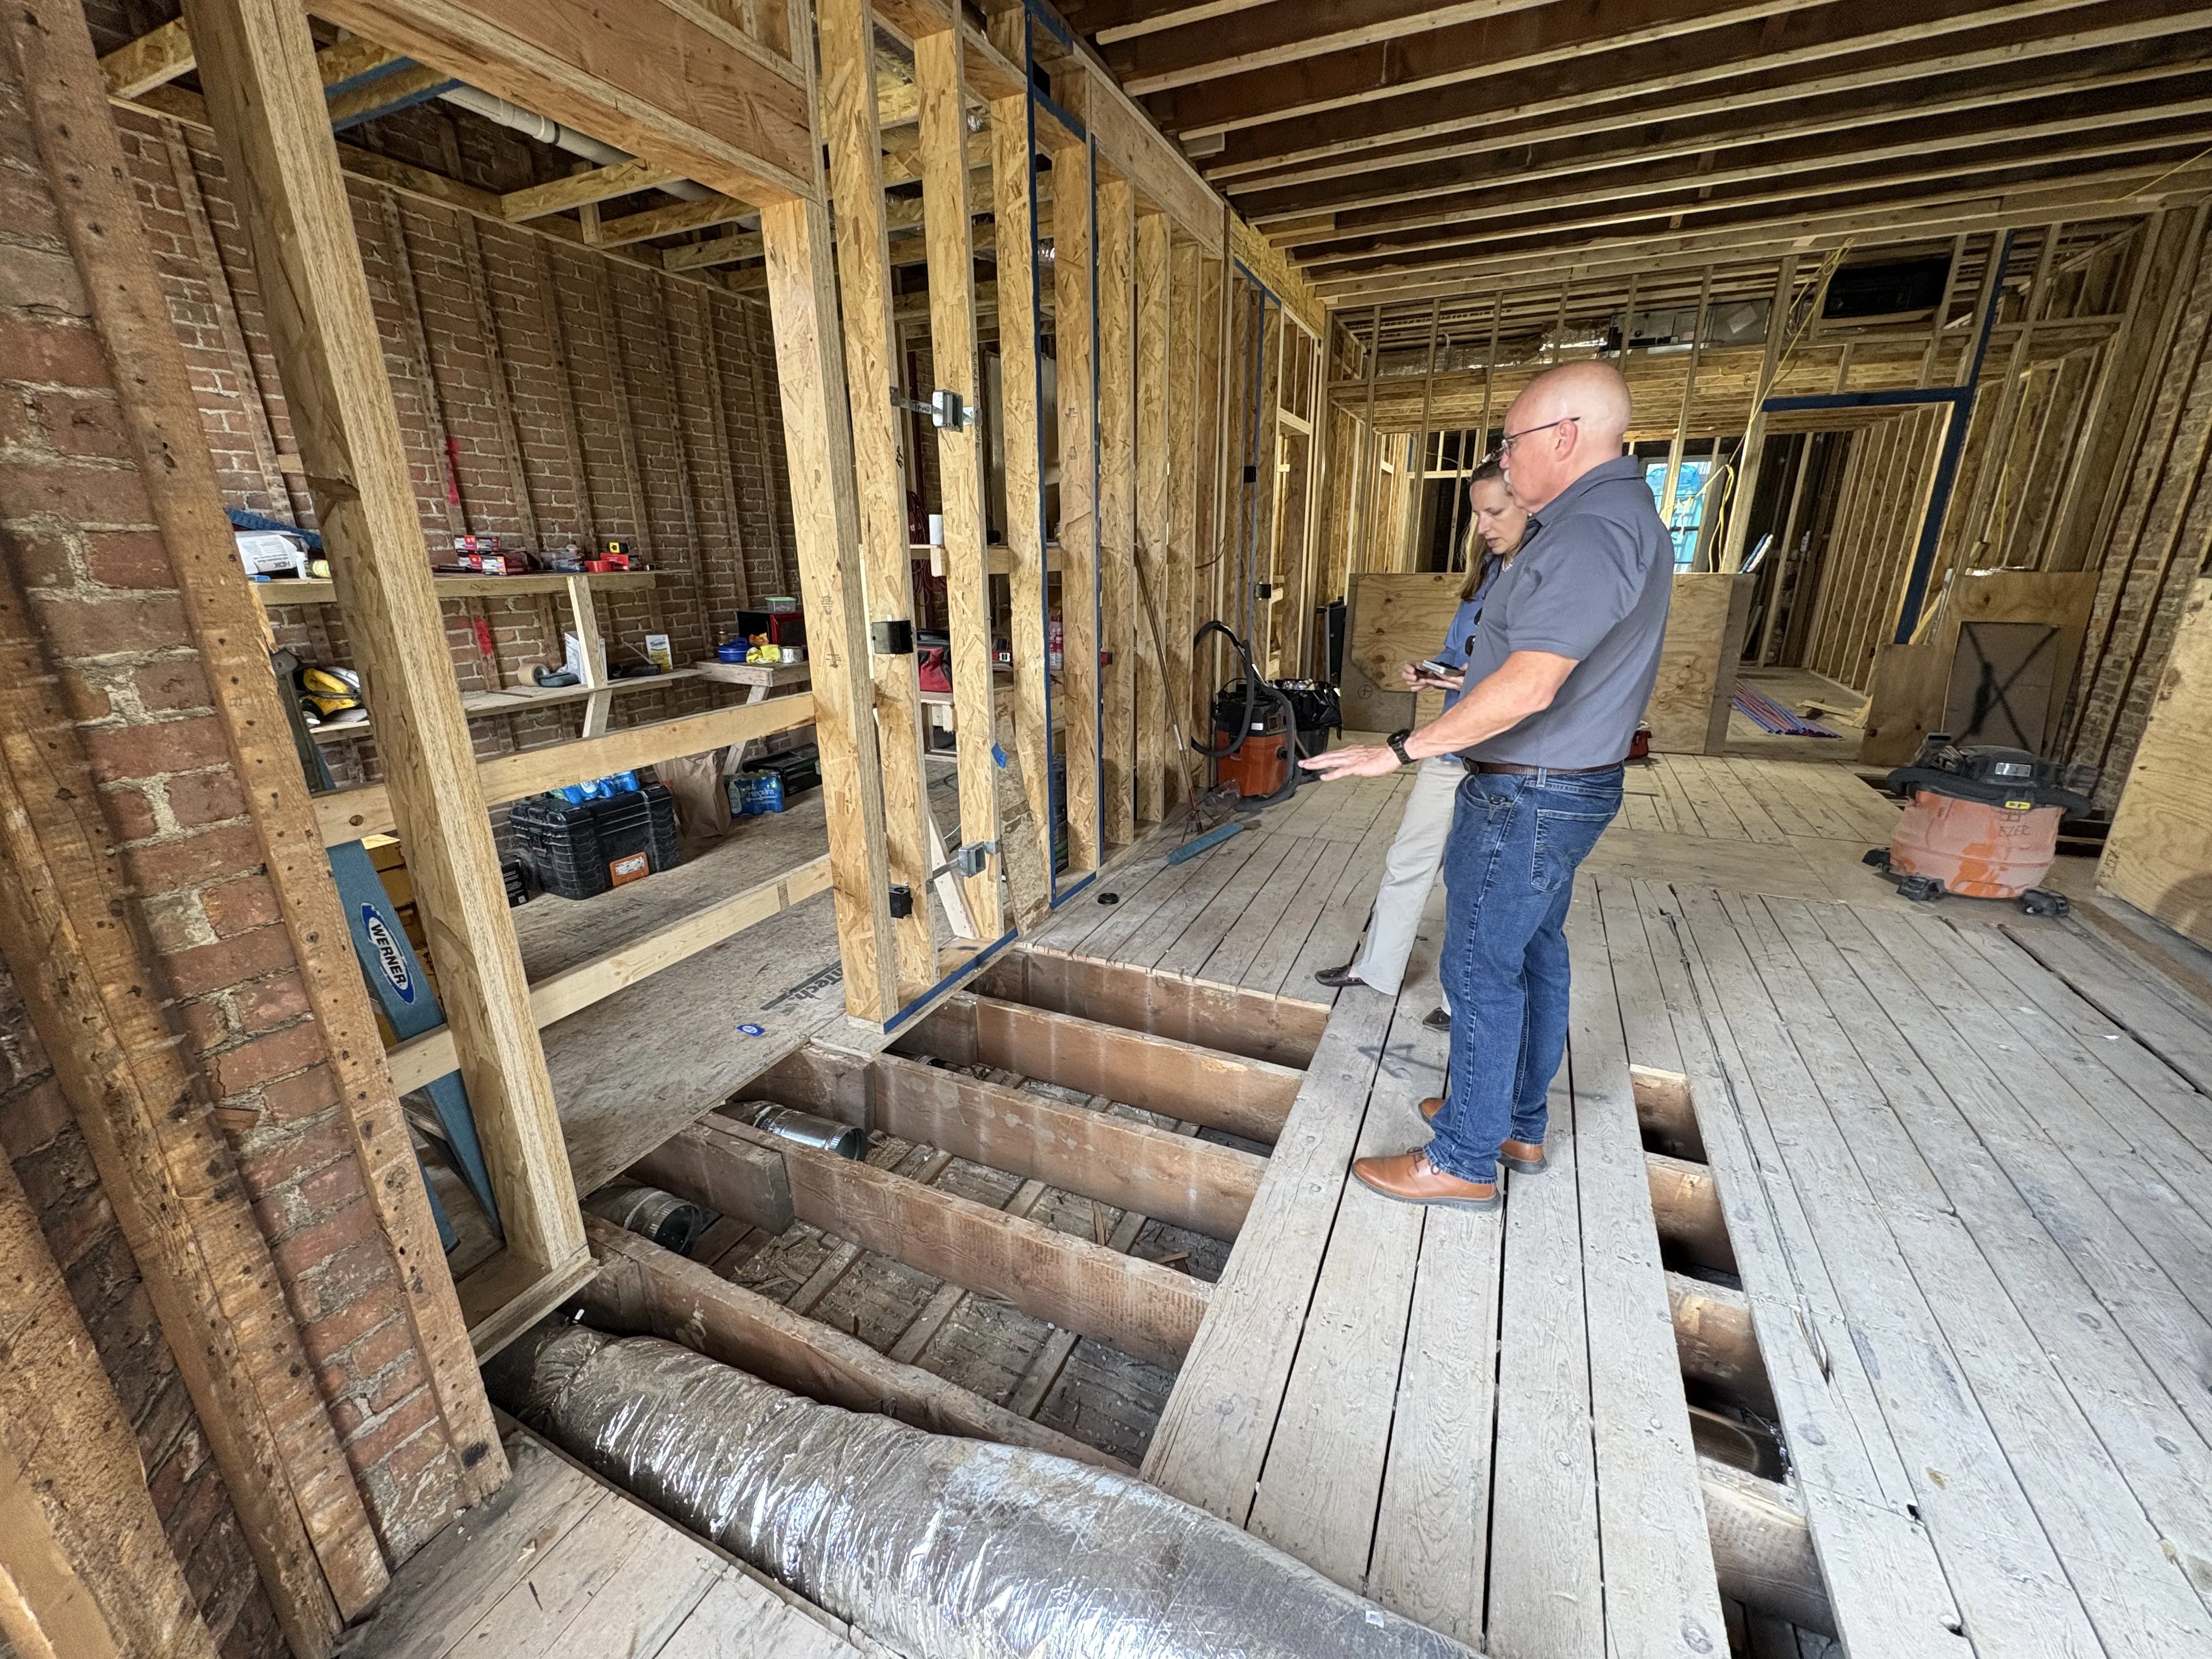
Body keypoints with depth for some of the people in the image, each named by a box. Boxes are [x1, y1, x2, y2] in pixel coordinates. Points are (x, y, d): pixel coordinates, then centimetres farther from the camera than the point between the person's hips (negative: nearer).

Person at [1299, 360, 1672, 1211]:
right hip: (1559, 787, 11)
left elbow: (1527, 687, -32)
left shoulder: (1592, 533, -22)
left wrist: (1401, 749, -27)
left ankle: (1464, 1161, 14)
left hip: (1530, 797, -11)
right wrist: (1463, 679, 25)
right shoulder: (1616, 515, 14)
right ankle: (1517, 1124, 34)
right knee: (1533, 954, 18)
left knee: (1482, 971, -1)